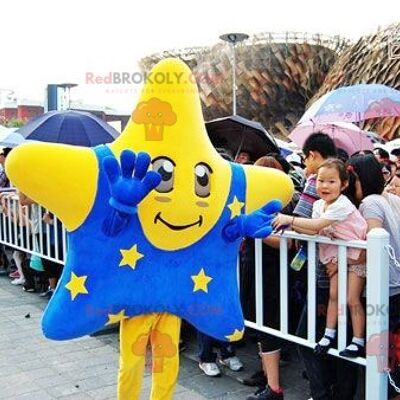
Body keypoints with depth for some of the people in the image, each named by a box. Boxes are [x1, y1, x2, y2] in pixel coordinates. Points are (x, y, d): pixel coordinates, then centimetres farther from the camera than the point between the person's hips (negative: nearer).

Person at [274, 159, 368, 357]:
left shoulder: (342, 205, -26)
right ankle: (329, 334, 17)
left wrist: (290, 219, -34)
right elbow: (314, 231, -6)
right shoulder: (319, 204, -1)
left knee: (352, 299, -5)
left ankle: (358, 341, 8)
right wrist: (289, 224, -19)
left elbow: (318, 224, -34)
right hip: (336, 254, 7)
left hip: (356, 254, -7)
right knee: (333, 294, 7)